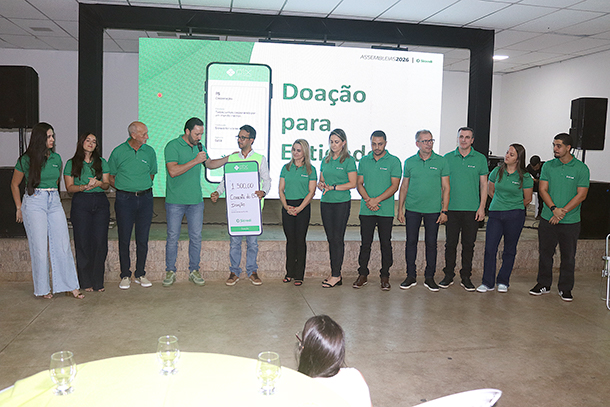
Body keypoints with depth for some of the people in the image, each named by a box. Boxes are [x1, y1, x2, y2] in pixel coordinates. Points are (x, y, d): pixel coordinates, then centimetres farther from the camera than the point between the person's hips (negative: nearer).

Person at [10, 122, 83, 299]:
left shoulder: (56, 158, 9)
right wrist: (19, 208, 10)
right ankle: (43, 288, 12)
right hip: (34, 203, -4)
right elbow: (14, 185, 9)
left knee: (63, 243, -1)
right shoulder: (26, 160, -3)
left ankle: (69, 286, 6)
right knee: (39, 246, -1)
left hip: (54, 202, 4)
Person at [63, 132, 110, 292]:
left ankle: (98, 282, 5)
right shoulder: (71, 163, 9)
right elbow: (69, 187, 3)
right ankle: (86, 282, 8)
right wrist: (85, 186, -14)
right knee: (83, 243, -2)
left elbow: (107, 184, 11)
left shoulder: (102, 162, 15)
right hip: (81, 203, -1)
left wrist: (99, 183, -11)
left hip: (101, 202, 2)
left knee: (100, 242, -4)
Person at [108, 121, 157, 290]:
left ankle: (140, 274, 18)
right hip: (124, 199, -2)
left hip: (145, 198, 2)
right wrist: (123, 188, 0)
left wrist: (142, 188, 6)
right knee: (124, 239, 3)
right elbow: (110, 177, 7)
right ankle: (125, 275, 15)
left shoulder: (149, 151, 5)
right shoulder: (118, 152, -1)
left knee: (143, 238, 5)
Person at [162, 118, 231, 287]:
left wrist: (228, 158, 12)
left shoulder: (199, 147, 11)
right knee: (172, 237, 3)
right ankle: (170, 271, 16)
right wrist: (195, 161, -19)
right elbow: (173, 171, -20)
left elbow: (210, 164, 23)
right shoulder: (173, 146, -9)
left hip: (196, 200, 5)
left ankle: (194, 270, 18)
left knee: (196, 237, 7)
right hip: (175, 201, -5)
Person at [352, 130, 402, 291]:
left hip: (386, 211, -2)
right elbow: (359, 183, 7)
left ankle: (385, 276, 13)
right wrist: (368, 200, -10)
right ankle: (362, 275, 16)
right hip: (366, 210, 2)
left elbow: (394, 186, -6)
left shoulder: (394, 161, 0)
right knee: (365, 243, 6)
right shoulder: (364, 161, 9)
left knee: (386, 244, 4)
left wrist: (377, 200, -15)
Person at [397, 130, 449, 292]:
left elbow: (445, 187, 2)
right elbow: (404, 187, 9)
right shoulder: (409, 162, 5)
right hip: (412, 210, 1)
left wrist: (444, 210, -4)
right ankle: (411, 276, 16)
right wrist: (400, 210, 4)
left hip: (433, 210, -1)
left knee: (431, 243, 4)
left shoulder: (441, 161, 2)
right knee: (411, 242, 4)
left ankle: (429, 277, 16)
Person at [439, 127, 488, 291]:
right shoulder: (448, 158, 5)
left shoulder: (480, 159, 5)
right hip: (452, 208, 0)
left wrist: (482, 207, -1)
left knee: (469, 244, 6)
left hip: (472, 210, 0)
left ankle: (466, 277, 16)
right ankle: (448, 276, 15)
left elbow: (484, 184, 6)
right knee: (450, 243, 4)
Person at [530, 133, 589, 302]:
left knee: (568, 256, 6)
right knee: (545, 253, 8)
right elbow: (543, 190, 0)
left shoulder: (581, 168, -4)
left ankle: (565, 288, 19)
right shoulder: (548, 166, 4)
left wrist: (563, 211, -15)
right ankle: (543, 284, 23)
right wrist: (554, 209, -14)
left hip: (571, 221, -2)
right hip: (548, 219, 2)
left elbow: (581, 195, -7)